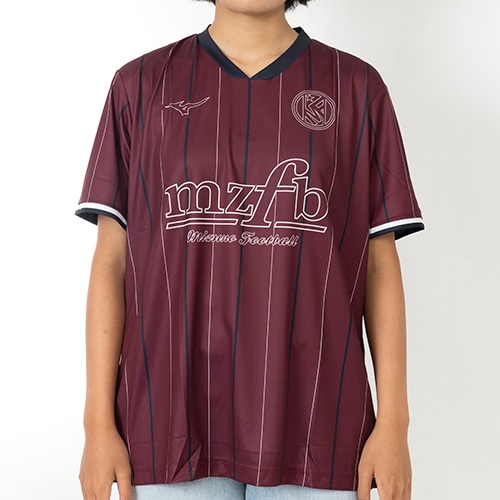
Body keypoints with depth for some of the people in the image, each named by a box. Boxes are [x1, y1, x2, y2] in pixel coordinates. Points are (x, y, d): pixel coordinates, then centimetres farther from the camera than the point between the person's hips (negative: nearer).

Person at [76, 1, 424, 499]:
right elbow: (111, 259, 4)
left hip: (314, 426, 0)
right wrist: (98, 422, 0)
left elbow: (380, 265, 4)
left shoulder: (356, 86, 6)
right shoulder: (141, 85, 6)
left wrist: (393, 423, -1)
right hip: (172, 424, 1)